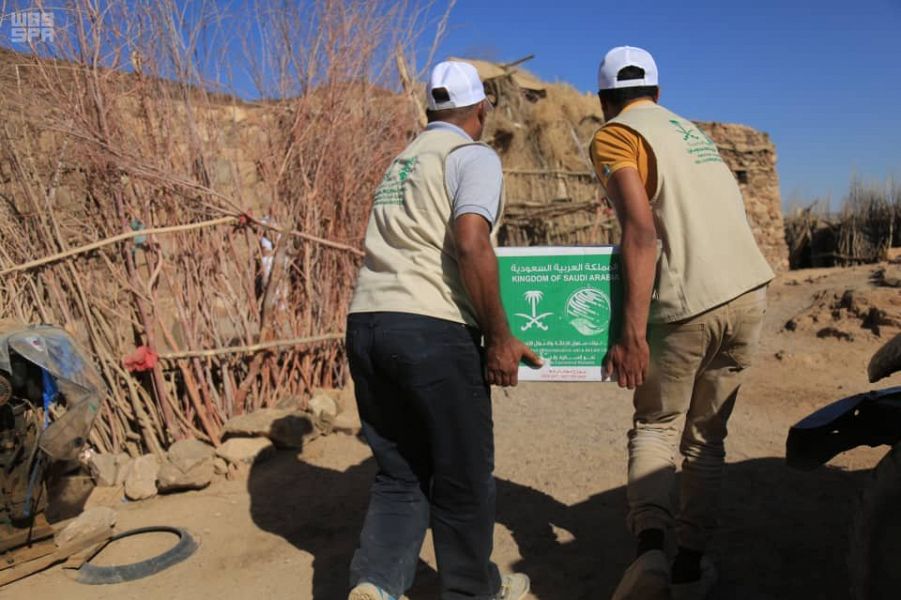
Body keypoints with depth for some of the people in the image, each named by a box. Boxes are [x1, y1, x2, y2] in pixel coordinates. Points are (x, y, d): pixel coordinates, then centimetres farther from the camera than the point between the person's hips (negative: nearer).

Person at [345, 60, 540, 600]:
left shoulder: (402, 162, 24)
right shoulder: (474, 156, 0)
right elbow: (470, 243, -17)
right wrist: (500, 337, -11)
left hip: (366, 323, 7)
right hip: (432, 330, -7)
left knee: (401, 473, 17)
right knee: (464, 474, 10)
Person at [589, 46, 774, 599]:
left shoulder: (614, 136, 0)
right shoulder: (691, 130, 23)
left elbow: (642, 230, -15)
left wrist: (632, 333, -18)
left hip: (689, 304, -6)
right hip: (752, 291, 6)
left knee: (655, 428, 12)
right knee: (707, 436, 17)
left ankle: (652, 550, -7)